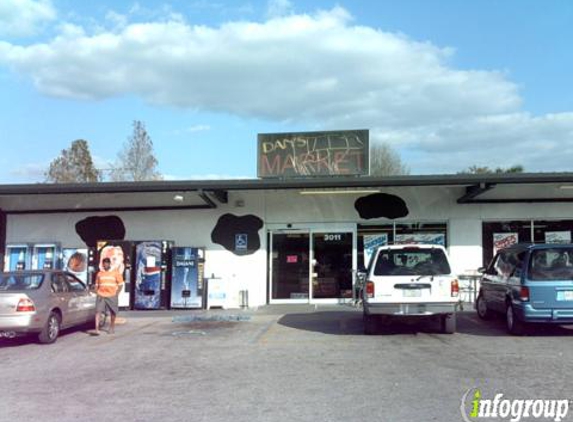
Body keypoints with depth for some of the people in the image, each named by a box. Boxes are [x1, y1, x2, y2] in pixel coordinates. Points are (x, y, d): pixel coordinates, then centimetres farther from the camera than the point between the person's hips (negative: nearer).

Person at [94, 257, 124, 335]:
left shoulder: (115, 273, 1)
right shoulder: (99, 274, 10)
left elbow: (120, 284, 2)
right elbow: (96, 285, 18)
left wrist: (116, 293, -5)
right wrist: (97, 292, 3)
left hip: (112, 296, -1)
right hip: (101, 296, 1)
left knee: (113, 312, 9)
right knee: (98, 311, -13)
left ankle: (112, 327, 30)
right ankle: (97, 329, -16)